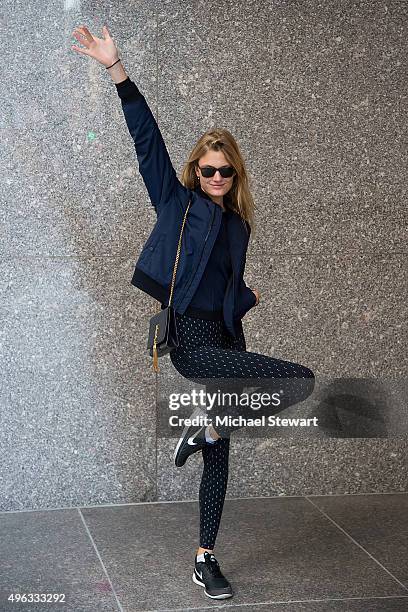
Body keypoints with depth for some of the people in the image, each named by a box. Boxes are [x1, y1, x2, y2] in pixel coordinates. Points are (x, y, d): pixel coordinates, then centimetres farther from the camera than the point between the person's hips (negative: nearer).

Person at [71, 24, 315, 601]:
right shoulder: (177, 202, 2)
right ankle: (211, 422, 0)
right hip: (189, 337, -6)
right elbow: (147, 138, -8)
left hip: (223, 338, 6)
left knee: (219, 458, 8)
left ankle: (206, 559, 20)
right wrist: (116, 69, -15)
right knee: (301, 379, -21)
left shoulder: (238, 223, 16)